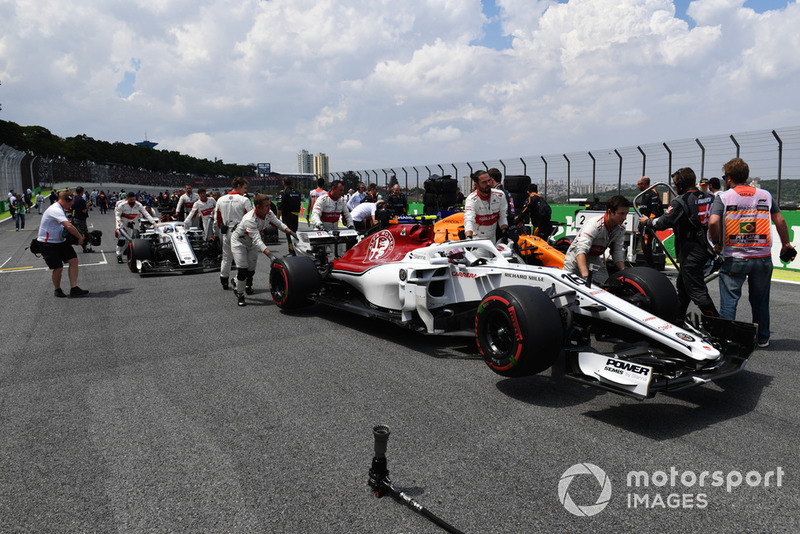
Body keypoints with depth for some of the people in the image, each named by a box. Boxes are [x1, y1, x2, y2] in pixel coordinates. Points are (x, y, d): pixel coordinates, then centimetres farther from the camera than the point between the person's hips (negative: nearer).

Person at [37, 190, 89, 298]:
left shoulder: (60, 210, 11)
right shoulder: (55, 210, -22)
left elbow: (66, 226, 21)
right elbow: (69, 226, -33)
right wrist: (80, 237, -22)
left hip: (60, 241, 9)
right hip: (48, 244, -9)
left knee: (74, 260, -5)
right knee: (58, 268, -7)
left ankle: (74, 289, -3)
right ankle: (57, 290, 19)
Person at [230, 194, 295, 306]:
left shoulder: (268, 214, -18)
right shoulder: (250, 220, -39)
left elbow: (279, 224, 0)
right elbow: (257, 241, -44)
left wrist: (291, 232, -15)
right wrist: (270, 255, -52)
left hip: (252, 244, 6)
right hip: (239, 242, -6)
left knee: (251, 269, 11)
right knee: (242, 269, -13)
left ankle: (248, 285, 40)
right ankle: (239, 295, 2)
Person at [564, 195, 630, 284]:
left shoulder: (620, 229, -7)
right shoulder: (593, 225, -31)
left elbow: (618, 253, 0)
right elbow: (580, 249, -43)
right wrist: (585, 275, -56)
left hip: (595, 260, 6)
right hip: (576, 258, -5)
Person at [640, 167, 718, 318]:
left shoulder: (680, 202, -16)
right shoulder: (709, 197, 8)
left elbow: (663, 223, -18)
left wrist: (647, 222, -1)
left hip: (690, 253, -9)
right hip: (705, 248, 9)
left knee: (696, 291, -4)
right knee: (682, 285, 20)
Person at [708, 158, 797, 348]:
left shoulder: (723, 197, -4)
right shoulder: (765, 195, 7)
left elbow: (713, 222, -18)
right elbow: (780, 221, 10)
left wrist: (717, 243, -2)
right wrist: (786, 245, 21)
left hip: (734, 259, -4)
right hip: (763, 258, 4)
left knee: (729, 300, 2)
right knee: (760, 300, 16)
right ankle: (763, 338, 26)